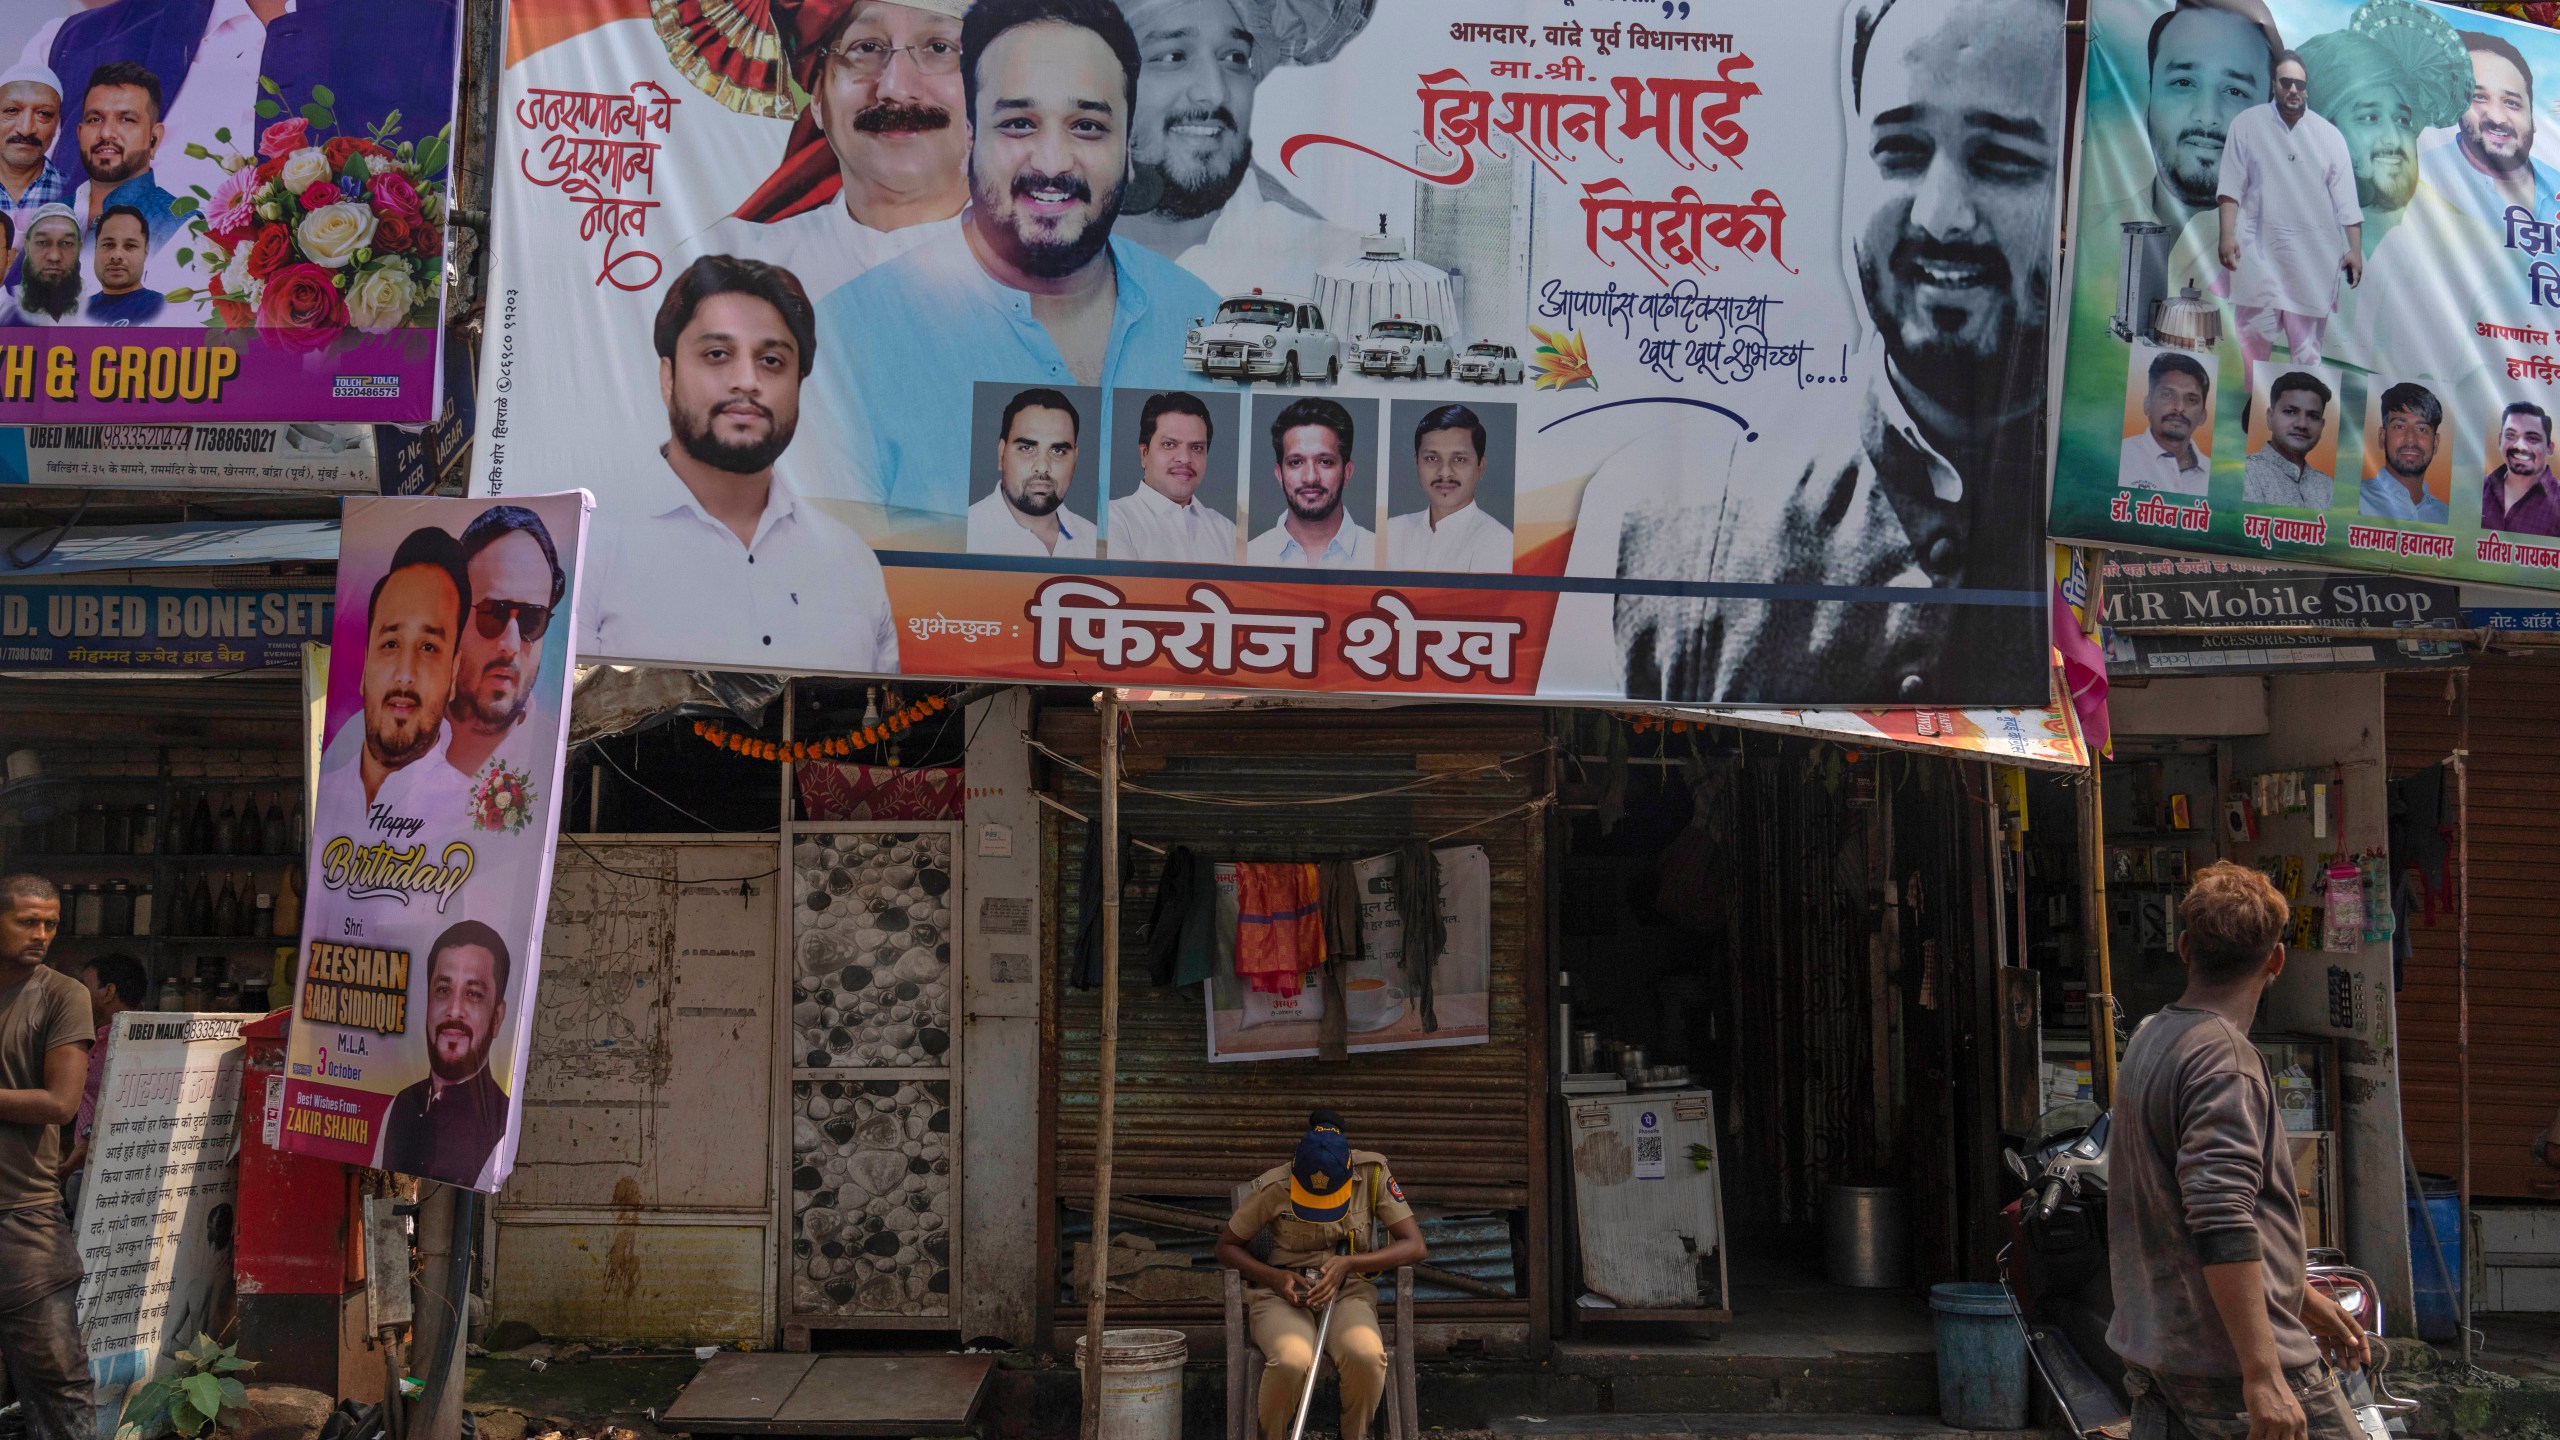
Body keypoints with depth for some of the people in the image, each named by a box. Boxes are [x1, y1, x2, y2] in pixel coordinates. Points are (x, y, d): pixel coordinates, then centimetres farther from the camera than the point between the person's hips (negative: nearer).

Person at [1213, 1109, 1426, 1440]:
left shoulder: (1373, 1174, -8)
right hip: (1282, 1292, -1)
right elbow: (1226, 1246, 4)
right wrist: (1275, 1277, -14)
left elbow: (1416, 1246, -10)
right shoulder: (1274, 1186, -9)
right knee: (1292, 1361, -35)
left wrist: (1348, 1264, -22)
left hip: (1348, 1291, 1)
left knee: (1366, 1355, -34)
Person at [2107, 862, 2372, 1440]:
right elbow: (2222, 1224, -25)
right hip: (2231, 1363, -9)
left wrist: (2300, 1295, 28)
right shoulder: (2223, 1058, -16)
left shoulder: (2149, 1039, 13)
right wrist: (2263, 1377, -25)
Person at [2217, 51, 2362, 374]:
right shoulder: (2247, 124, 2)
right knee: (2253, 337, -3)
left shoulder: (2329, 135, 6)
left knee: (2308, 341, 5)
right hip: (2260, 250, -2)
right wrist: (2227, 234, -11)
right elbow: (2232, 186, -1)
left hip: (2313, 255, 2)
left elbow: (2345, 199, 4)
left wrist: (2355, 249, -1)